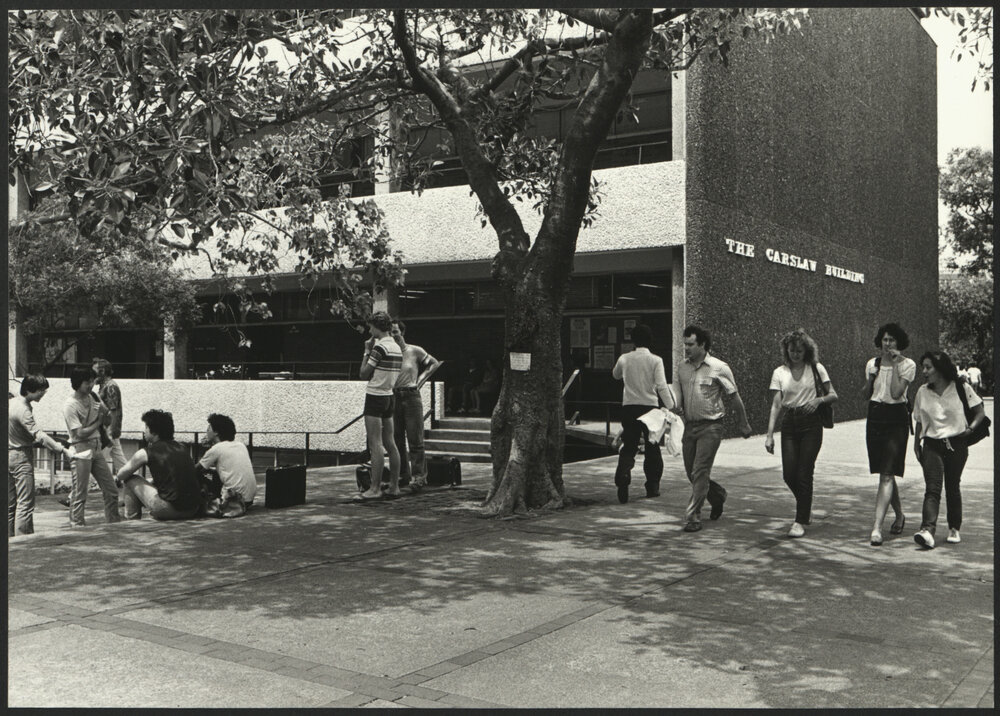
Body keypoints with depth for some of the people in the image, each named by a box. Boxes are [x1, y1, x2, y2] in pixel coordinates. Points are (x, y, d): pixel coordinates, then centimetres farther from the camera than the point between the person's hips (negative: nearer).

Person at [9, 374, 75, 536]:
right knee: (25, 503, -7)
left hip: (9, 455, 10)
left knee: (10, 503, 13)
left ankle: (9, 539, 19)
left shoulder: (11, 401, 9)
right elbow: (38, 435, -29)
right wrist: (63, 450, -33)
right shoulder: (23, 409, -20)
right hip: (21, 457, -10)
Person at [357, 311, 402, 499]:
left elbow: (364, 374, -11)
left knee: (375, 445, -6)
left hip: (375, 397, -8)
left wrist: (367, 351, -1)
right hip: (389, 397, 9)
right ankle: (394, 486, 12)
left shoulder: (380, 347, -15)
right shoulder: (397, 347, 11)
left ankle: (375, 488, -5)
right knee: (390, 443, 10)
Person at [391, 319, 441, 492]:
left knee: (415, 439, -6)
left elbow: (434, 363, 12)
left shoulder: (415, 351, 1)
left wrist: (421, 379, 4)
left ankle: (418, 475, -4)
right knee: (396, 439, 6)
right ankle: (403, 475, 14)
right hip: (393, 397, 4)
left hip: (411, 396, -3)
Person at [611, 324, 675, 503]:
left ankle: (622, 479, -15)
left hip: (629, 407, 2)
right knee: (652, 448, 12)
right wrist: (671, 406, -11)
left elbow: (616, 375, 21)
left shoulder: (624, 359, 2)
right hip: (650, 406, -2)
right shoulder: (655, 360, -6)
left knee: (628, 447, 6)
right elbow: (662, 386, -13)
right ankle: (652, 486, 17)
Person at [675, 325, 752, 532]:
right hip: (689, 425, 6)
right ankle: (718, 496, 37)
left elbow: (734, 398, -1)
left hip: (710, 426, -6)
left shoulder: (719, 368, -9)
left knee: (700, 472, -10)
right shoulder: (682, 367, 5)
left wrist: (743, 424, 5)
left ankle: (693, 517, -4)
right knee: (691, 471, 11)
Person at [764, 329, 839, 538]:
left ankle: (801, 521, 4)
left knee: (804, 472, -6)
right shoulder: (779, 372, 5)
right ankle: (805, 504, 29)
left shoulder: (816, 369, 1)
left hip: (811, 423, -2)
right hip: (789, 423, 2)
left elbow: (833, 395, 4)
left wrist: (819, 399, -18)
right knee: (789, 473, -2)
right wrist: (769, 435, -5)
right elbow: (776, 405, 2)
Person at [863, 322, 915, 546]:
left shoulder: (908, 365, -4)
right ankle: (899, 516, 34)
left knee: (886, 474, -12)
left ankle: (877, 528, -17)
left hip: (896, 420, -5)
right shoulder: (872, 363, 9)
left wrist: (895, 365, -14)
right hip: (875, 417, 5)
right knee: (886, 472, 13)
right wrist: (871, 379, -5)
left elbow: (896, 392, -17)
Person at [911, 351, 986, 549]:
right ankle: (928, 530, -26)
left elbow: (980, 412, 4)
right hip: (932, 445, 1)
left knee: (952, 487, 8)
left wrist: (971, 428, -11)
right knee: (932, 488, -12)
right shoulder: (923, 392, 5)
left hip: (956, 444, -1)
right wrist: (916, 445, 11)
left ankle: (954, 529, 27)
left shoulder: (961, 388, -3)